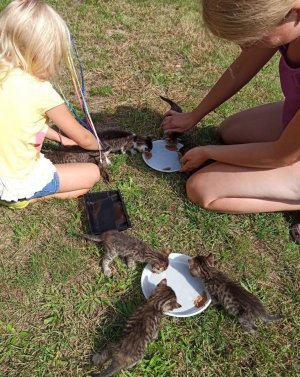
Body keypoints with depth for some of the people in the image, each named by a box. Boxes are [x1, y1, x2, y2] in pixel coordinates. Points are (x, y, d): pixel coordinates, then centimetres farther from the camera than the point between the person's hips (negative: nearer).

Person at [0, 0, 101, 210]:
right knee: (93, 173, 6)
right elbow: (83, 139, -11)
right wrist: (98, 145, 10)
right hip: (19, 184, -7)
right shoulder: (40, 90, -24)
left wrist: (60, 138, 19)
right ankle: (30, 198, 1)